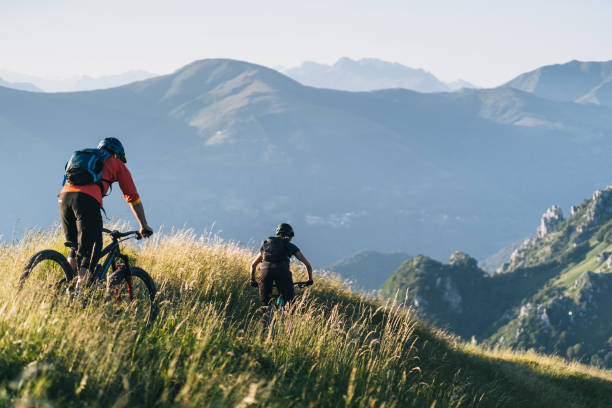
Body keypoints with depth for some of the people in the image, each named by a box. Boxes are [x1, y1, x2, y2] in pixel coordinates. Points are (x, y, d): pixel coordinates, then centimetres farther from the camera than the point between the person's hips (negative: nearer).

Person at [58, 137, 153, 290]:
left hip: (64, 196, 5)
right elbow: (133, 198, 23)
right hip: (87, 199, -5)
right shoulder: (117, 164, 24)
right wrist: (144, 226, 30)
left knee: (75, 247, 19)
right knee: (89, 249, -7)